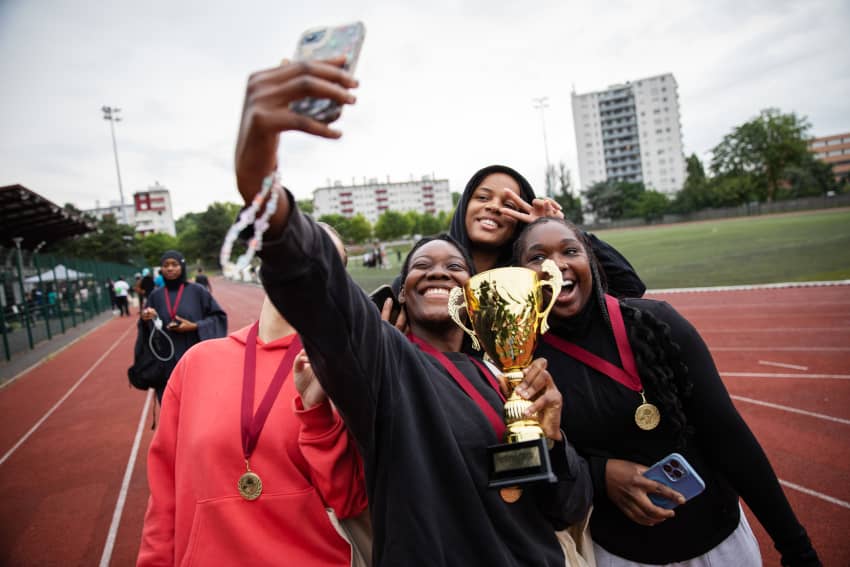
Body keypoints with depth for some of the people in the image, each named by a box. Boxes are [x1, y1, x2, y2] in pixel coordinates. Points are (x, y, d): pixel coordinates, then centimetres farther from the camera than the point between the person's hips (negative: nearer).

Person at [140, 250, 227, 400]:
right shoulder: (156, 295, 5)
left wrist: (194, 326, -13)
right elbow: (146, 328, 11)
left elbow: (218, 316, -1)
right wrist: (145, 319, -11)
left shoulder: (197, 291, -4)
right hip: (167, 361, 3)